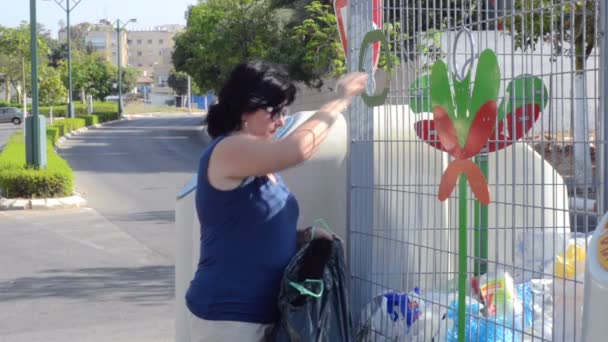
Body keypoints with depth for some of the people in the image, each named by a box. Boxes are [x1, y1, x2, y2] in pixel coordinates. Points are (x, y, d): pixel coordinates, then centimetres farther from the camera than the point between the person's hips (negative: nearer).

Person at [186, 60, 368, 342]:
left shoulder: (261, 164, 14)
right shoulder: (227, 151, -14)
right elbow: (298, 148, -28)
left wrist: (302, 236, 4)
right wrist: (341, 101, -15)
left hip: (263, 311, 9)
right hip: (227, 314, -9)